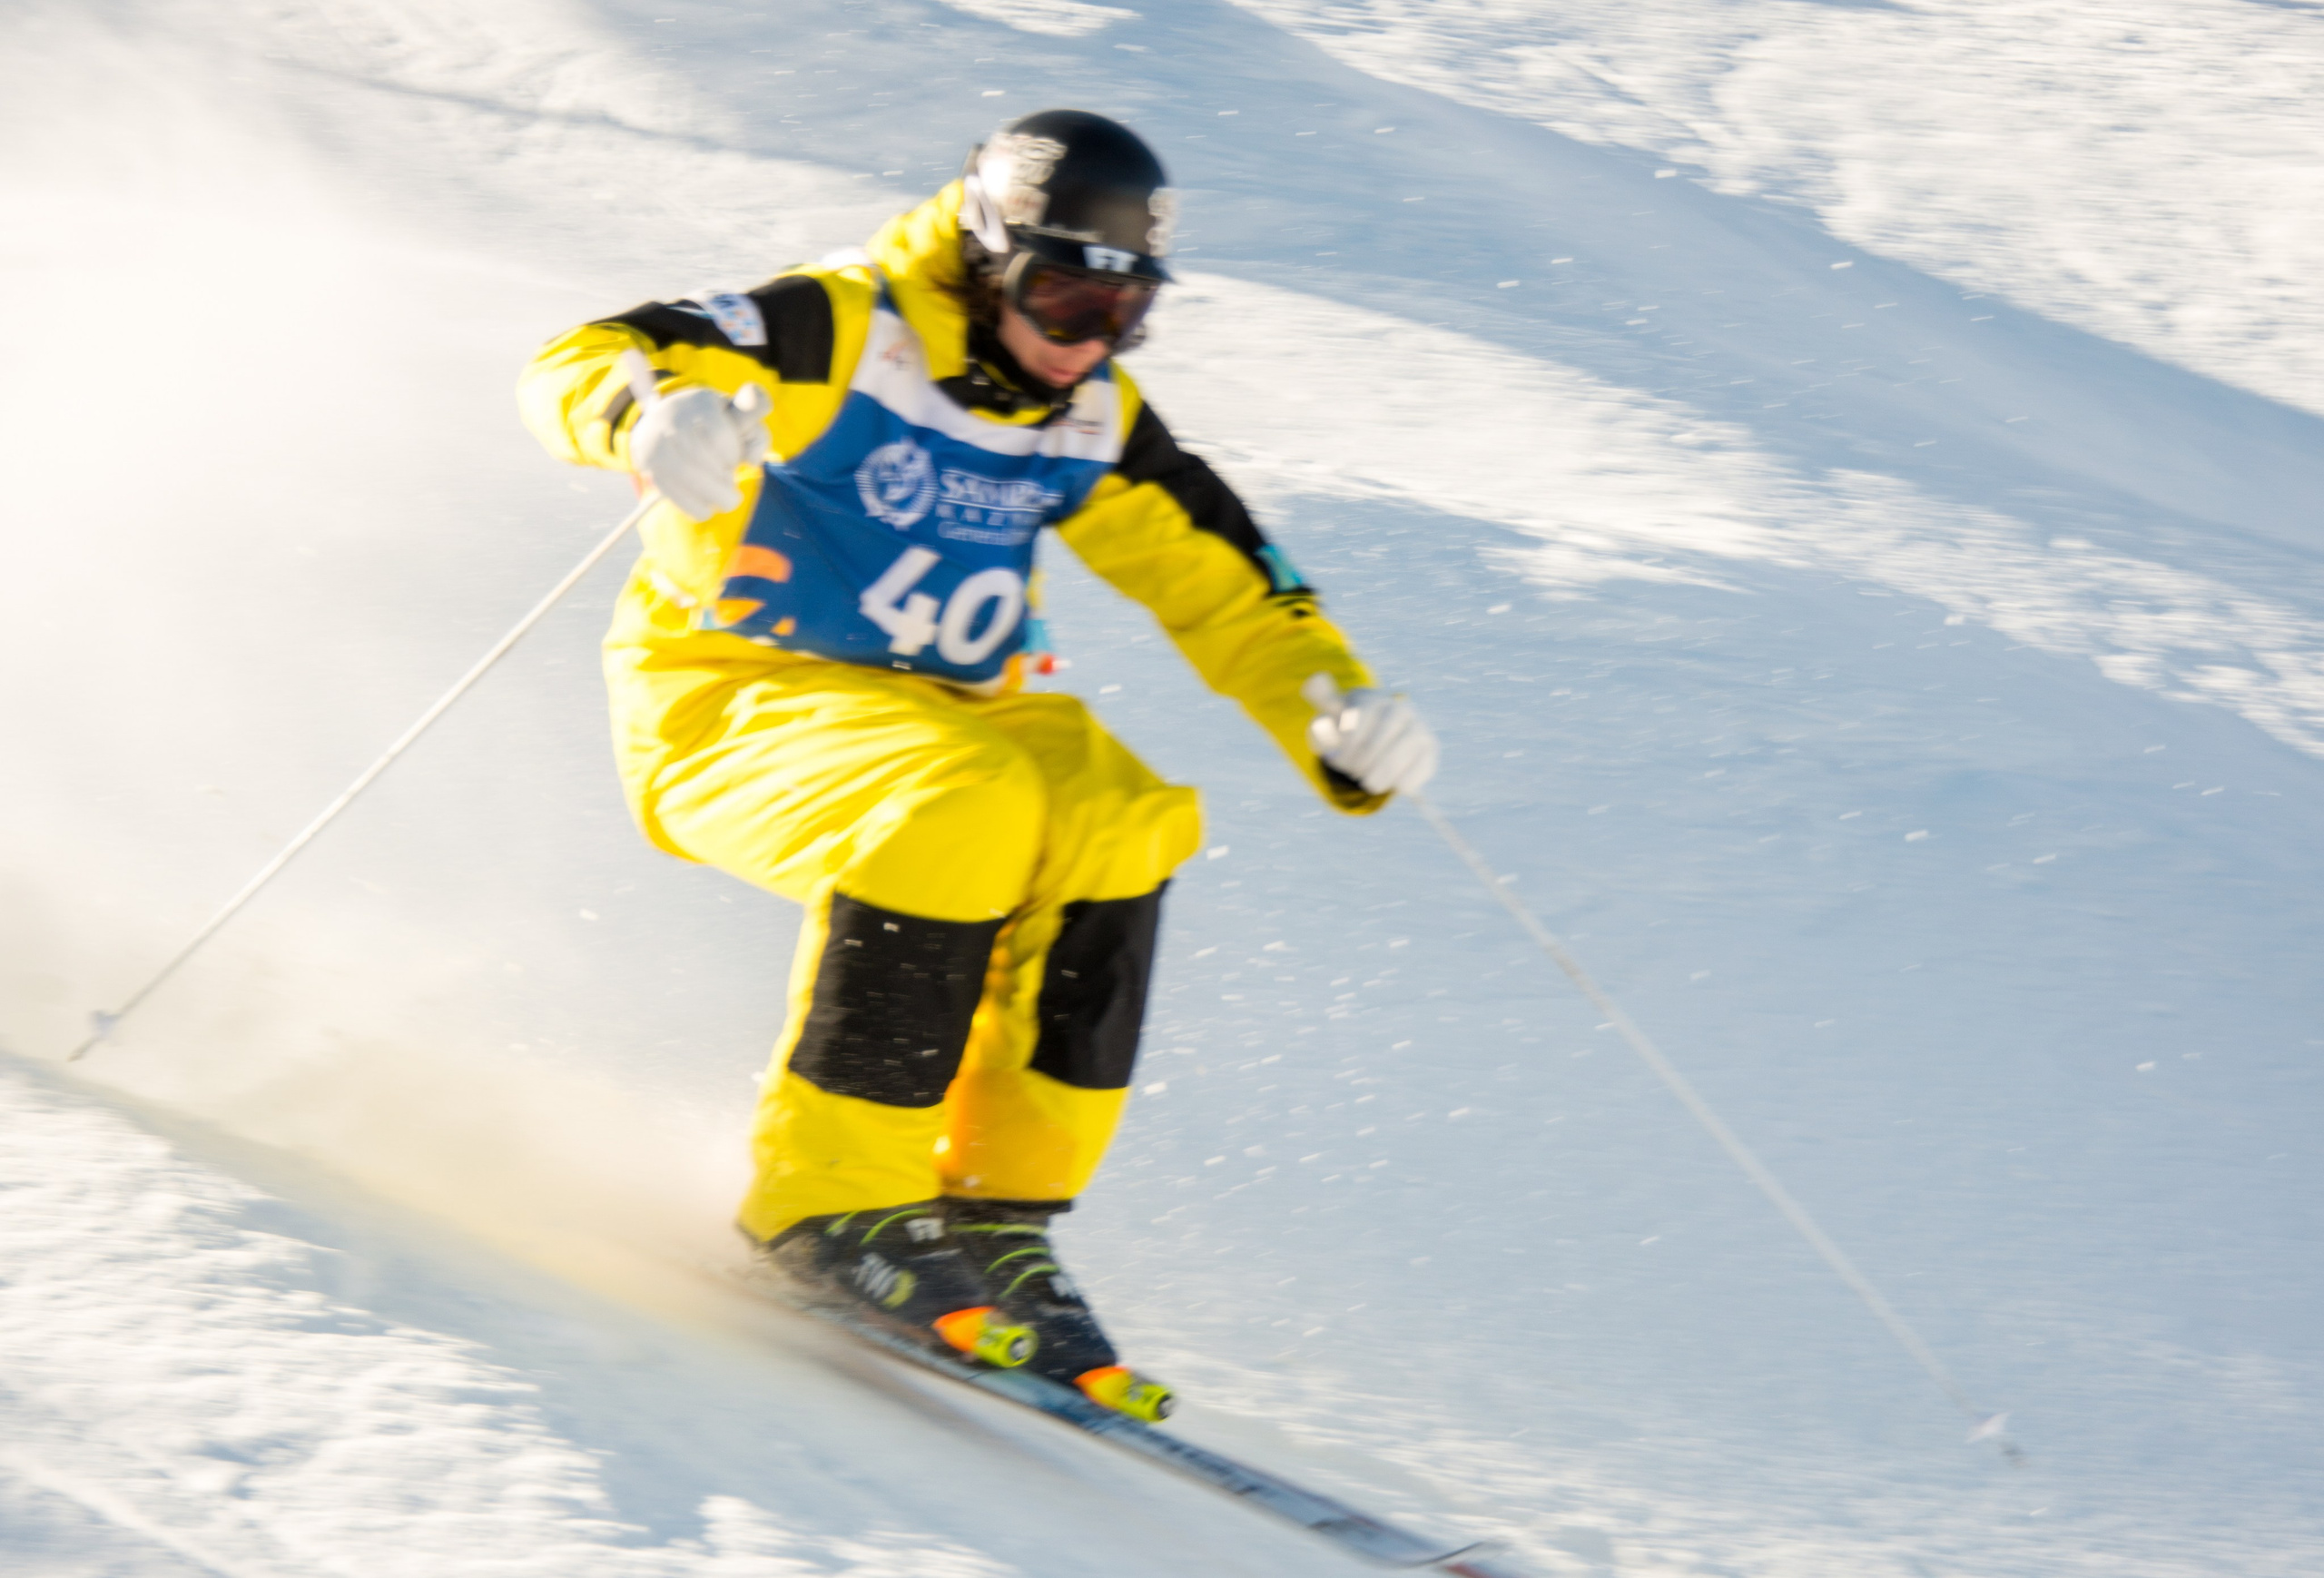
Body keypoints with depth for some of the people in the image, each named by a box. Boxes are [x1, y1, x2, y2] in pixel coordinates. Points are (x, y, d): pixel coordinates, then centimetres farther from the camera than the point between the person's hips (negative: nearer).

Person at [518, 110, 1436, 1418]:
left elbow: (1227, 585, 11)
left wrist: (1340, 716, -10)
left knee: (1117, 824, -23)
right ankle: (830, 1197, -22)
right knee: (962, 814, -33)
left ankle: (994, 1213, -17)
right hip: (729, 703, -6)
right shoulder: (838, 335, -13)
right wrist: (649, 411, -47)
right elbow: (579, 366, -22)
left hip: (929, 714, 6)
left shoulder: (1097, 428, 6)